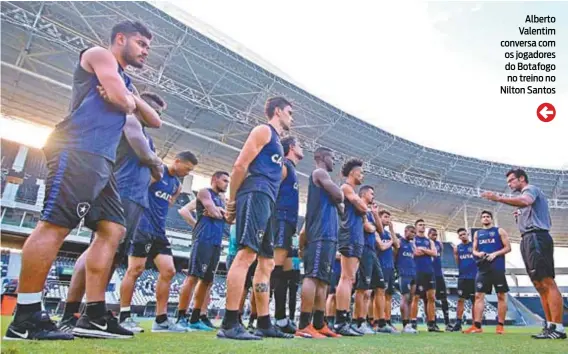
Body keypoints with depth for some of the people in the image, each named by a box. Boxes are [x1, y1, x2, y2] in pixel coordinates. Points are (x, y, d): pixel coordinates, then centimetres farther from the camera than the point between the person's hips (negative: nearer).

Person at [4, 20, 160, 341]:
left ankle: (94, 314, 5)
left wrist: (132, 98, 7)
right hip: (77, 152, -9)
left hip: (102, 161, 9)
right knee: (55, 225, -14)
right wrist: (129, 98, 13)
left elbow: (154, 120, 25)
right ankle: (25, 318, -10)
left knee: (113, 230, 2)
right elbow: (121, 100, -11)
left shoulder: (124, 82, 31)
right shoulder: (100, 55, 7)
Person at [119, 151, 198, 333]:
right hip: (142, 228, -8)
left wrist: (157, 221, 13)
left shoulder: (177, 186, 17)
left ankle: (161, 319, 7)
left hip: (159, 231, 8)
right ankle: (123, 316, 6)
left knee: (168, 271, 1)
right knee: (136, 269, -6)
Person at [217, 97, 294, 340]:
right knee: (247, 254, -19)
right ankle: (229, 324, -19)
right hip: (256, 195, -10)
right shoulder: (263, 130, 2)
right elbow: (240, 165, -9)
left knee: (267, 262, 7)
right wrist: (232, 201, -10)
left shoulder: (276, 140, 30)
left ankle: (264, 324, 12)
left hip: (266, 201, 10)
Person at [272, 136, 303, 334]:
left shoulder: (291, 170, 27)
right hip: (281, 220, -10)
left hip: (287, 222, 10)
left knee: (280, 270, 5)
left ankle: (280, 320, 7)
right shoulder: (285, 166, -1)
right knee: (275, 268, -15)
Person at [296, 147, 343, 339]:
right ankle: (304, 325, -16)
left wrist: (338, 204, 9)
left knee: (323, 279, 7)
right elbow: (338, 195, -9)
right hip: (321, 233, -10)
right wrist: (340, 202, 11)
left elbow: (335, 201, 29)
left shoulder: (321, 177, 29)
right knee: (313, 276, -15)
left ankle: (319, 324, 8)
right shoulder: (319, 173, 1)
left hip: (328, 234, 10)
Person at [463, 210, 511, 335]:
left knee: (501, 295, 0)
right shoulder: (477, 233, 17)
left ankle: (500, 325, 7)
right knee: (479, 295, -3)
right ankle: (477, 325, -4)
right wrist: (478, 253, -6)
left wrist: (495, 254, -15)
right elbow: (474, 250, 17)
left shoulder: (499, 231, 7)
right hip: (483, 268, 3)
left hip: (497, 268, -3)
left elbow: (508, 248, -1)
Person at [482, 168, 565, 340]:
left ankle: (558, 328, -16)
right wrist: (521, 218, 20)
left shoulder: (530, 189, 0)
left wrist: (499, 198, -34)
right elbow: (547, 221, 33)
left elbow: (525, 201, -27)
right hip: (530, 240, 11)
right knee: (540, 285, 8)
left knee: (547, 283, -14)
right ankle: (550, 325, 10)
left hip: (535, 237, -11)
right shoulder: (528, 195, 29)